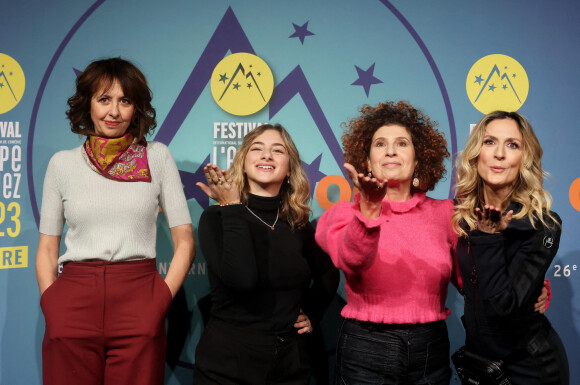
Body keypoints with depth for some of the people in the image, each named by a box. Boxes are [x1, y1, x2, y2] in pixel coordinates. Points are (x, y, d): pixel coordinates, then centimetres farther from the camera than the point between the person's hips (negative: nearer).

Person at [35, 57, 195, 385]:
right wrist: (52, 308, -2)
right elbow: (47, 248, 11)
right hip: (74, 297, 1)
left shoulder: (157, 157, 7)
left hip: (138, 295, -1)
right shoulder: (63, 164, 10)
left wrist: (161, 300, -6)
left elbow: (185, 241, 5)